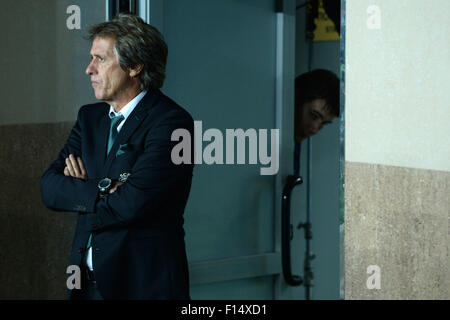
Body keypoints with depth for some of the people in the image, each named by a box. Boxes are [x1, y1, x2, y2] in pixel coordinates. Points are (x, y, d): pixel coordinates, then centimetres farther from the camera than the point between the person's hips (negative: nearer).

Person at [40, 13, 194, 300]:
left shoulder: (171, 121, -14)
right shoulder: (90, 116, 9)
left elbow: (133, 203, -24)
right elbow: (50, 187, -1)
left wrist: (78, 191, -8)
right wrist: (102, 190, -17)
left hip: (143, 283, -6)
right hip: (88, 280, 6)